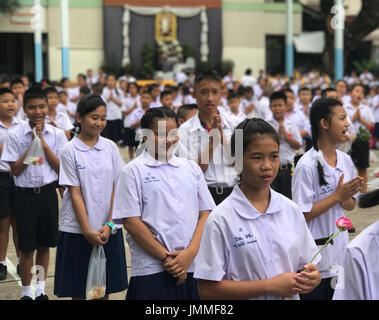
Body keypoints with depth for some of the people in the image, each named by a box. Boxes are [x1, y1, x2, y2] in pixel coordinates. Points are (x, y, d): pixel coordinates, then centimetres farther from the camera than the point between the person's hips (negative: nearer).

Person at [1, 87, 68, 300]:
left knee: (45, 244, 11)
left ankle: (41, 288, 26)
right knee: (27, 247, 4)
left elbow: (60, 168, -5)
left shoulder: (57, 135, -2)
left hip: (48, 193, 1)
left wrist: (43, 143, -13)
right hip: (25, 195, -1)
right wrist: (32, 145, -15)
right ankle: (27, 291, 18)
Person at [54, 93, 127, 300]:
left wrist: (109, 225, -8)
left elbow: (116, 188, 2)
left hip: (108, 229, 3)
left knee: (105, 287, 8)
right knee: (78, 290, 6)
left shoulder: (110, 147, 4)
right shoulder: (70, 151, -5)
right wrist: (87, 230, -13)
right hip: (77, 229, -3)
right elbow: (75, 193, -8)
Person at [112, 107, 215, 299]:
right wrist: (167, 257, -10)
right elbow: (131, 222, -6)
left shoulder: (191, 169, 12)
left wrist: (190, 253, -7)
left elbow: (205, 214, 8)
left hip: (194, 267, 4)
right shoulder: (133, 172, 0)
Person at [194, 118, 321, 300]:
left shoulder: (291, 211, -1)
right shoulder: (221, 219, -15)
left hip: (290, 295, 4)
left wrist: (311, 278, -16)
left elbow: (305, 266, 7)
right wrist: (270, 286, -21)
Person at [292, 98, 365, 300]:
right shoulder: (307, 166, -17)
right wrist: (337, 195, -18)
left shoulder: (345, 160, 5)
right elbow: (303, 214, -18)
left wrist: (347, 197, -10)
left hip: (340, 246, 7)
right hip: (314, 253, -7)